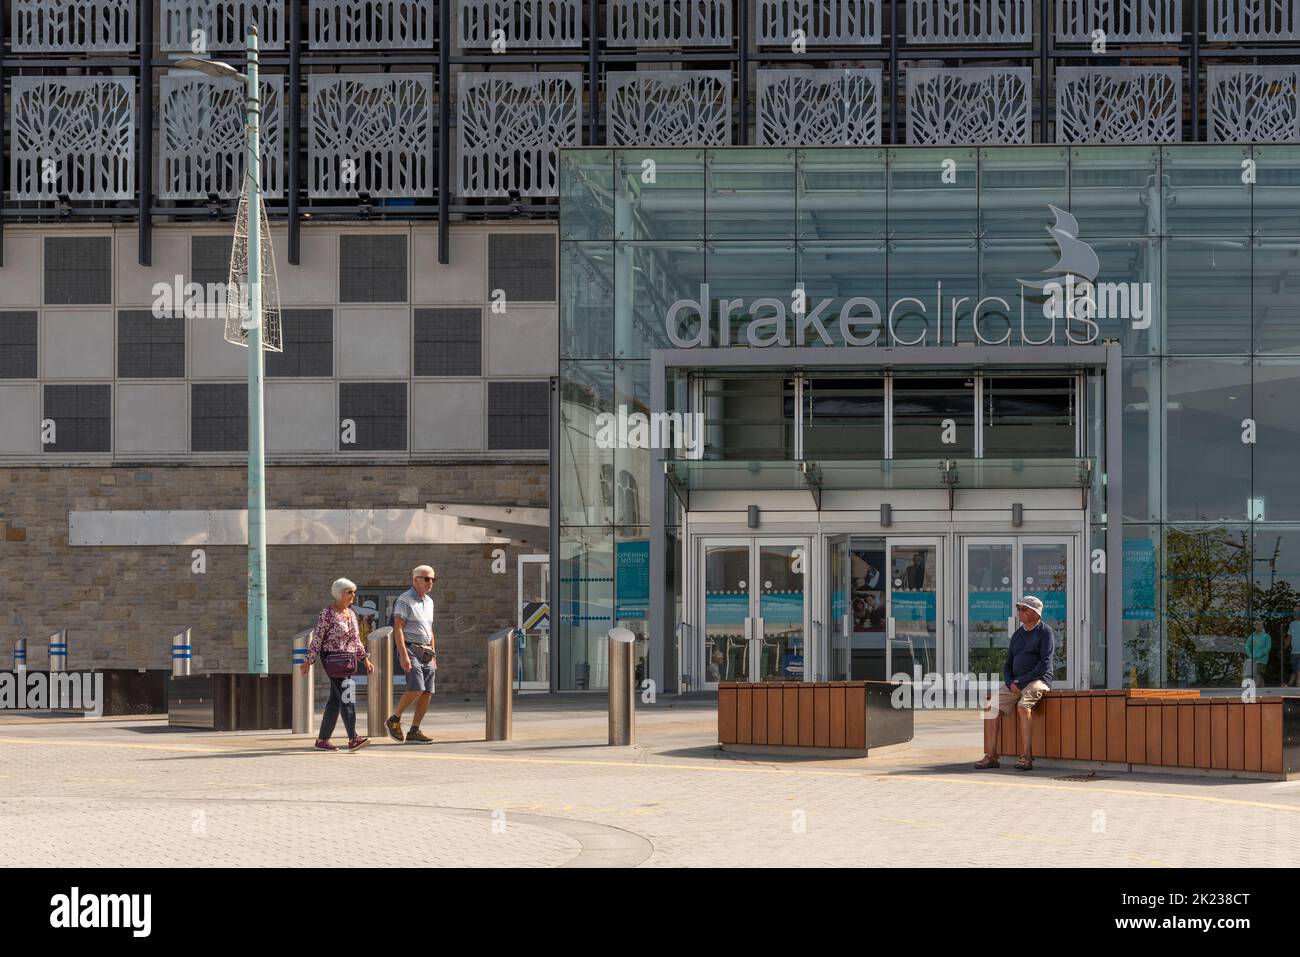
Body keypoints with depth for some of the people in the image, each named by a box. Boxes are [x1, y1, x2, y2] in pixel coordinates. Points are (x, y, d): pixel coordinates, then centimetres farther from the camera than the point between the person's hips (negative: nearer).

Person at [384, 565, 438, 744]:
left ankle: (414, 731, 5)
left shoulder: (429, 602, 17)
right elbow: (398, 629, -15)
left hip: (426, 652, 8)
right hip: (410, 649, -8)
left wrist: (434, 655, 19)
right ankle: (394, 720, -2)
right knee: (416, 689, -20)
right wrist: (404, 655, -23)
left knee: (427, 693, 0)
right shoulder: (405, 600, -8)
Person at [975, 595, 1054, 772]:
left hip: (1038, 680, -7)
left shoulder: (1045, 631, -3)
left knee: (1023, 706, -34)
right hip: (1016, 682, 7)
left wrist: (1022, 682, -16)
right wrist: (1010, 683, -2)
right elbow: (1008, 664, 19)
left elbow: (1045, 664, -12)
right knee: (992, 707, -11)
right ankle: (990, 756, -12)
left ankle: (1026, 757, -35)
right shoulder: (1018, 633, 19)